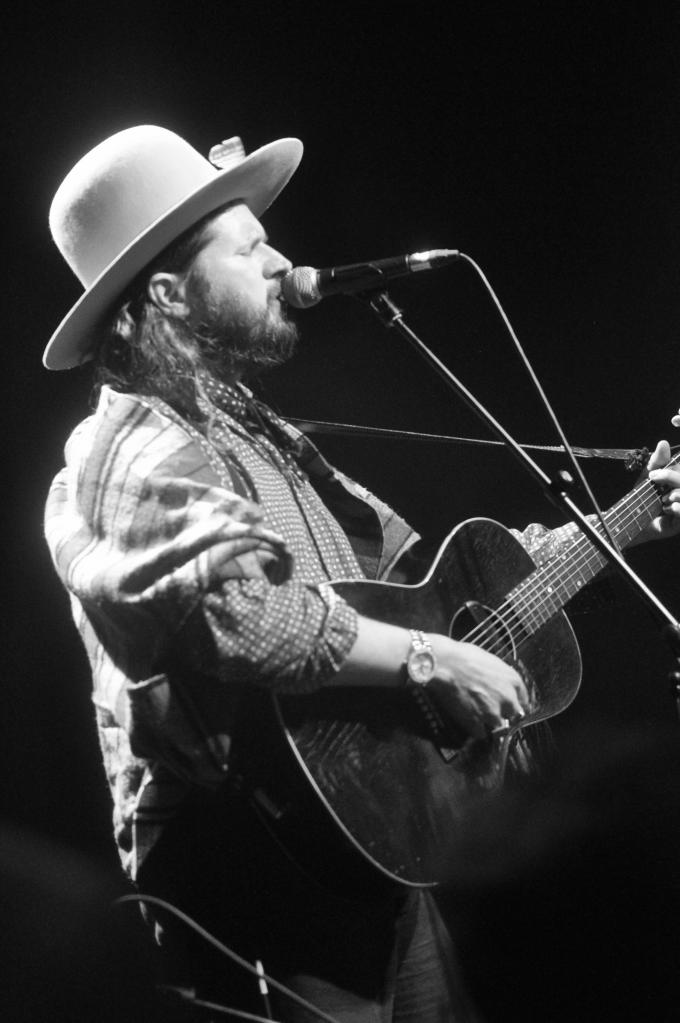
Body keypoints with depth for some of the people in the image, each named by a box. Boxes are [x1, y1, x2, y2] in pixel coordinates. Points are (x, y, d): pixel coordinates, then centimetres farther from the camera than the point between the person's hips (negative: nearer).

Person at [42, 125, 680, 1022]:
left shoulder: (253, 433, 17)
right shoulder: (149, 455, -16)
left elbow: (407, 558, 18)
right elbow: (243, 614, -35)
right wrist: (433, 660, -27)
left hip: (364, 843, 10)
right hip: (260, 870, -10)